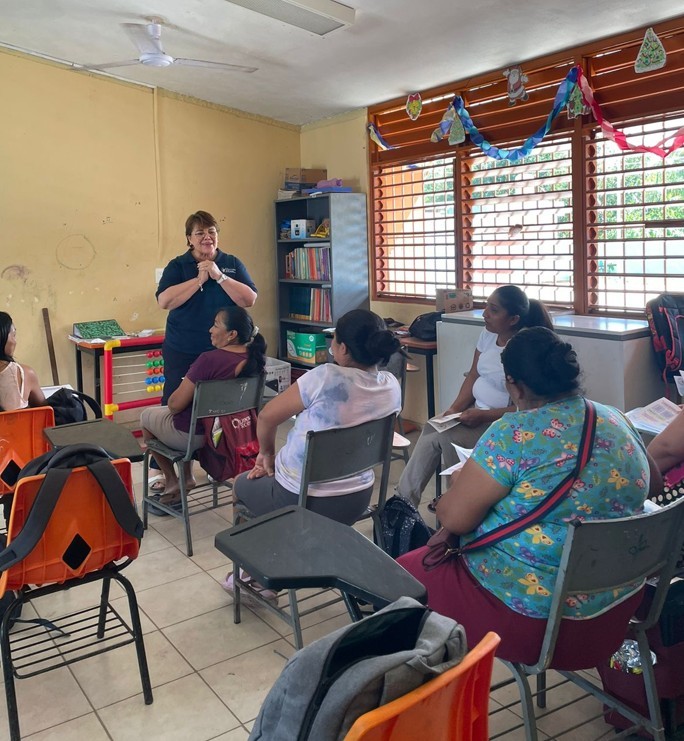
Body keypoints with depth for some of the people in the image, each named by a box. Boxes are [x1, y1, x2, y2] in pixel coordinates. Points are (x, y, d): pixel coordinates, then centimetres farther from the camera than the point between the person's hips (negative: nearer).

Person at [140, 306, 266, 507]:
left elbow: (176, 405, -24)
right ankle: (187, 477, 33)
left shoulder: (210, 359, -30)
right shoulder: (254, 359, -9)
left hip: (193, 435, -6)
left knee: (146, 415, 23)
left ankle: (172, 482, 26)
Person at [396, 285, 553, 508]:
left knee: (439, 439, -21)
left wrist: (483, 416, -22)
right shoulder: (488, 334, 4)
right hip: (477, 412, 8)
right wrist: (455, 408, -3)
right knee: (430, 430, -12)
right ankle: (403, 502, -3)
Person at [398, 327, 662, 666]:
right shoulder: (617, 421, -1)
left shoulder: (515, 433, -22)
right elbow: (654, 482, 17)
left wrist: (461, 482, 3)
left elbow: (453, 517, -17)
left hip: (534, 613, -7)